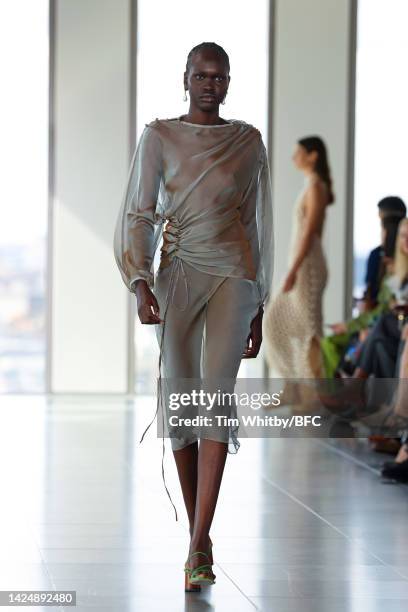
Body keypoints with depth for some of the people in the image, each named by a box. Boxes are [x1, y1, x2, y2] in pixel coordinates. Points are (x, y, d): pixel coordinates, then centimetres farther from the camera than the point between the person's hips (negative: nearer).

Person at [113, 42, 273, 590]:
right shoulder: (159, 137, 4)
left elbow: (256, 224, 13)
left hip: (233, 273, 0)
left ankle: (199, 545, -19)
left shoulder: (248, 142, 9)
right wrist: (139, 283, -16)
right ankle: (198, 533, 17)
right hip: (177, 274, 1)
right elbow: (138, 214, 0)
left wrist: (258, 310, 12)